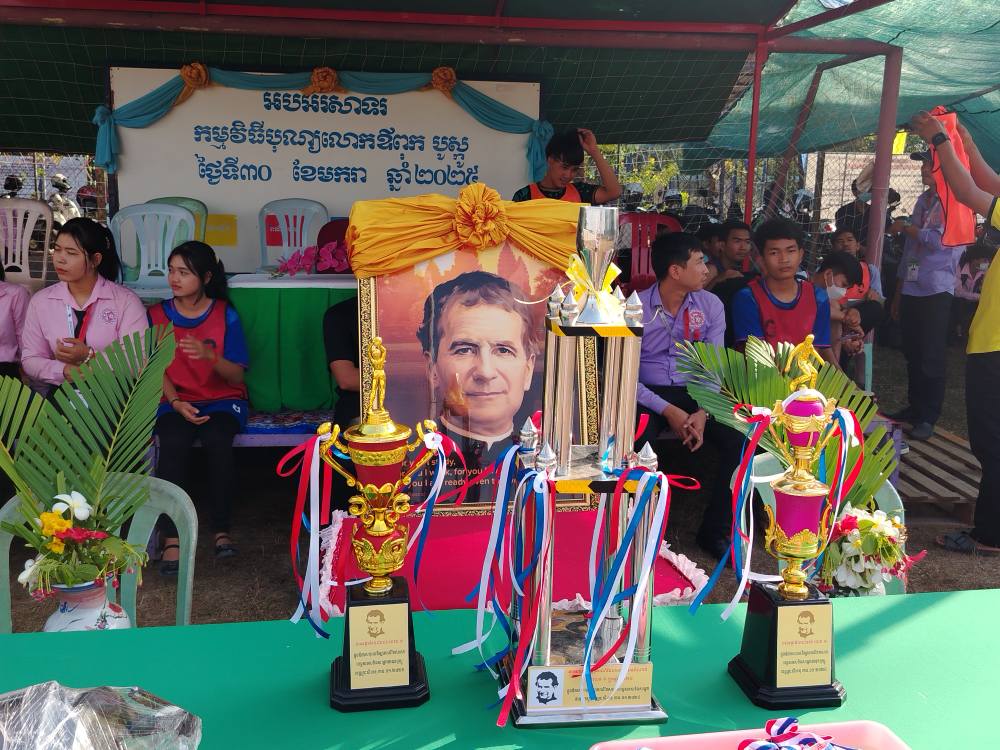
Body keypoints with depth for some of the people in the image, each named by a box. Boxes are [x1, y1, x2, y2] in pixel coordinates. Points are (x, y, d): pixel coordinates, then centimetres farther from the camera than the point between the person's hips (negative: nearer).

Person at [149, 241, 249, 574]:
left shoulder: (225, 315, -1)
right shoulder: (158, 315, 5)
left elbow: (237, 376, -4)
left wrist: (209, 355, -24)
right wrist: (176, 402, -14)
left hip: (223, 399, -1)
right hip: (176, 400, 1)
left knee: (217, 440, -34)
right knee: (173, 443, -32)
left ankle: (222, 530, -21)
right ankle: (172, 537, -31)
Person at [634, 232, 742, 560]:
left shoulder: (711, 305, 3)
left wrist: (702, 412, -16)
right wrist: (669, 411, -19)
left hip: (694, 392, 4)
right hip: (647, 395, -3)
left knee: (740, 441, -21)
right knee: (635, 448, -34)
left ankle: (714, 531, -2)